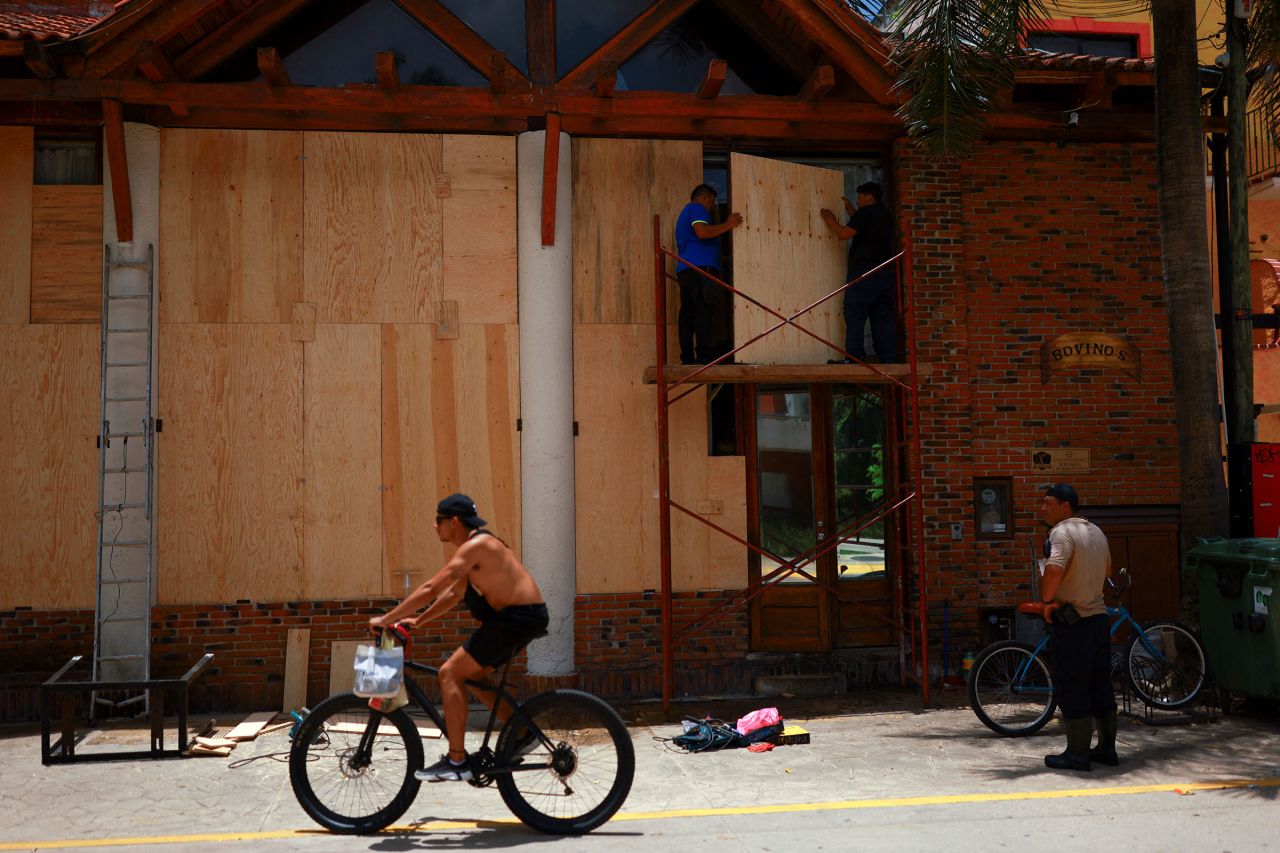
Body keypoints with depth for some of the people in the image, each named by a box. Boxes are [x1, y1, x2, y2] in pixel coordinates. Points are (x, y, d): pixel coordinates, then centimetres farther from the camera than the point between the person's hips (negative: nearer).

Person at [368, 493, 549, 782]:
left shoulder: (475, 545, -16)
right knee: (472, 674, 21)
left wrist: (386, 619, -14)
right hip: (521, 616, 10)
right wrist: (416, 621, 17)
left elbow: (430, 589, -19)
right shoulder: (474, 546, 15)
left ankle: (456, 762, -7)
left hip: (520, 617, -10)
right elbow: (453, 594, 22)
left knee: (450, 673, -9)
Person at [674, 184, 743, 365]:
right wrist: (728, 225, -9)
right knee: (704, 311, -16)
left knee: (687, 314, 2)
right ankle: (704, 355, -25)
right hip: (701, 268, -10)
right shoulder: (697, 209, 2)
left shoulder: (684, 214, 34)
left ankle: (687, 358, -3)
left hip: (684, 269, 10)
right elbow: (702, 232, -16)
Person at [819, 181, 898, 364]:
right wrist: (850, 210, 33)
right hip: (885, 272, 8)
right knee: (883, 316, 7)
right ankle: (888, 357, 4)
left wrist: (830, 220, 4)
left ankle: (854, 357, -16)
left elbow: (845, 233, -11)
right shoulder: (886, 215, 18)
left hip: (865, 271, -8)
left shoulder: (866, 212, -7)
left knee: (854, 314, -9)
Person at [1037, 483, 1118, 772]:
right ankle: (1107, 748, 21)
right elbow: (1107, 570, 28)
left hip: (1072, 621, -9)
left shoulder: (1063, 532, -16)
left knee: (1071, 689, -1)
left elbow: (1054, 569, -33)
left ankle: (1078, 753, 3)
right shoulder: (1096, 531, 13)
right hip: (1098, 616, 9)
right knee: (1100, 685, 15)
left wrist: (1047, 599, -19)